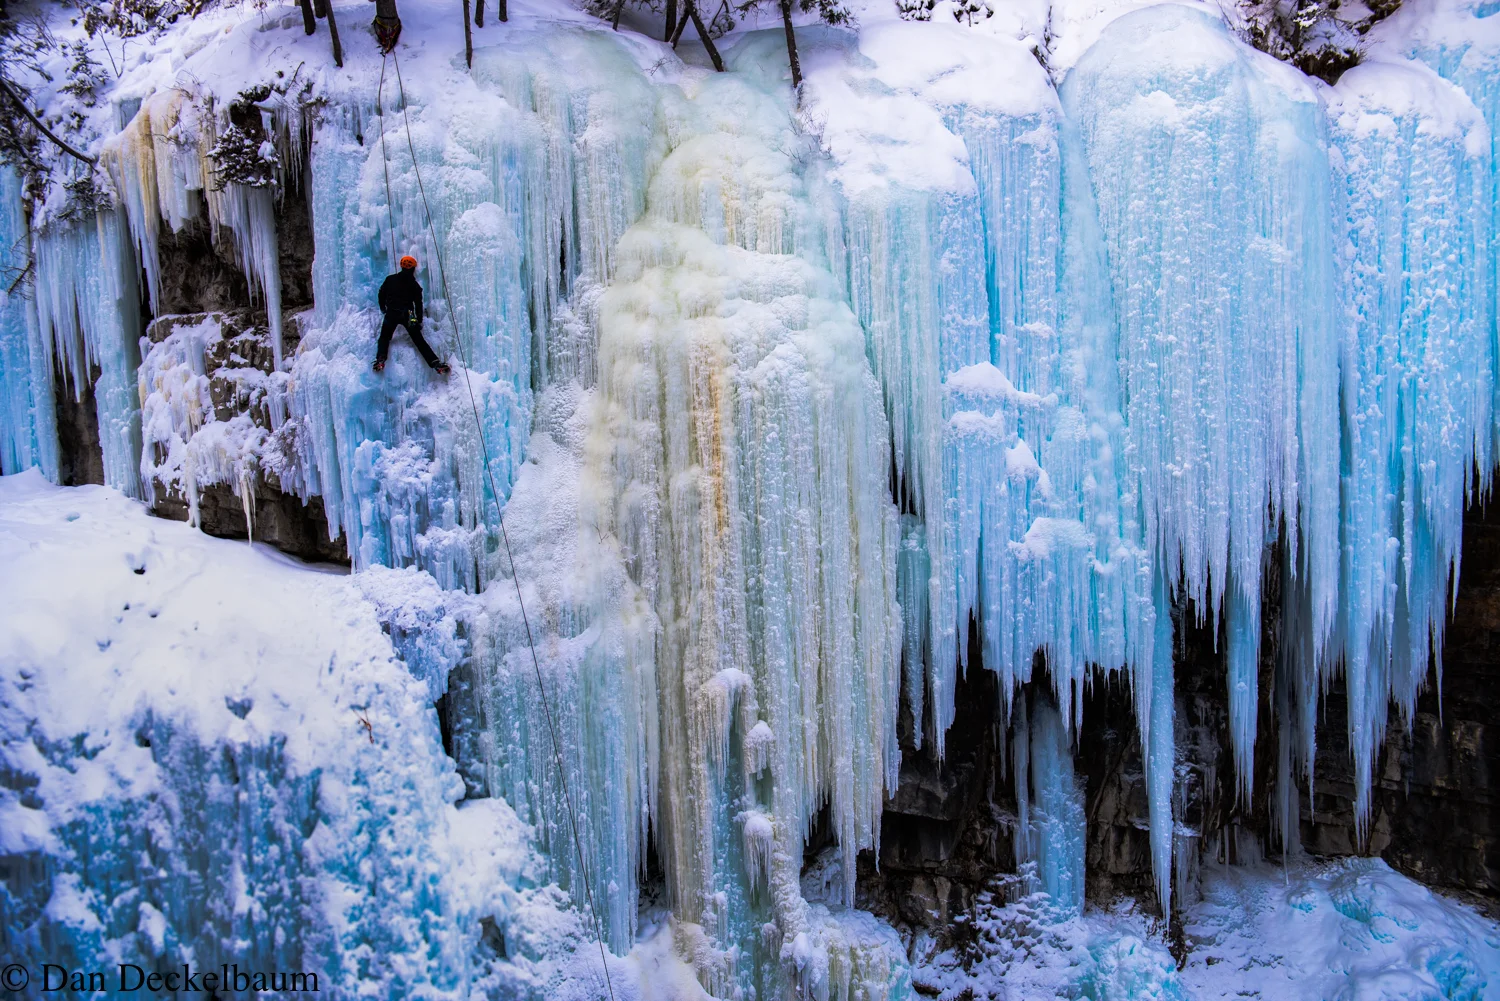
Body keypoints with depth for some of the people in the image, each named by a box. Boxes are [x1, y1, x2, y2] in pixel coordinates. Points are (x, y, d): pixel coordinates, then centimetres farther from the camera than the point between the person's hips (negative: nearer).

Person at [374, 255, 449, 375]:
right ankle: (435, 363, -9)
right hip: (408, 315, 0)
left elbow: (381, 294, 14)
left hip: (391, 314, 0)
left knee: (384, 338, 12)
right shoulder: (414, 285, 7)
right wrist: (419, 320, 14)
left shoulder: (390, 279, 9)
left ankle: (380, 359, -15)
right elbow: (418, 304, 6)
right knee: (419, 340, 3)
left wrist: (383, 308, 31)